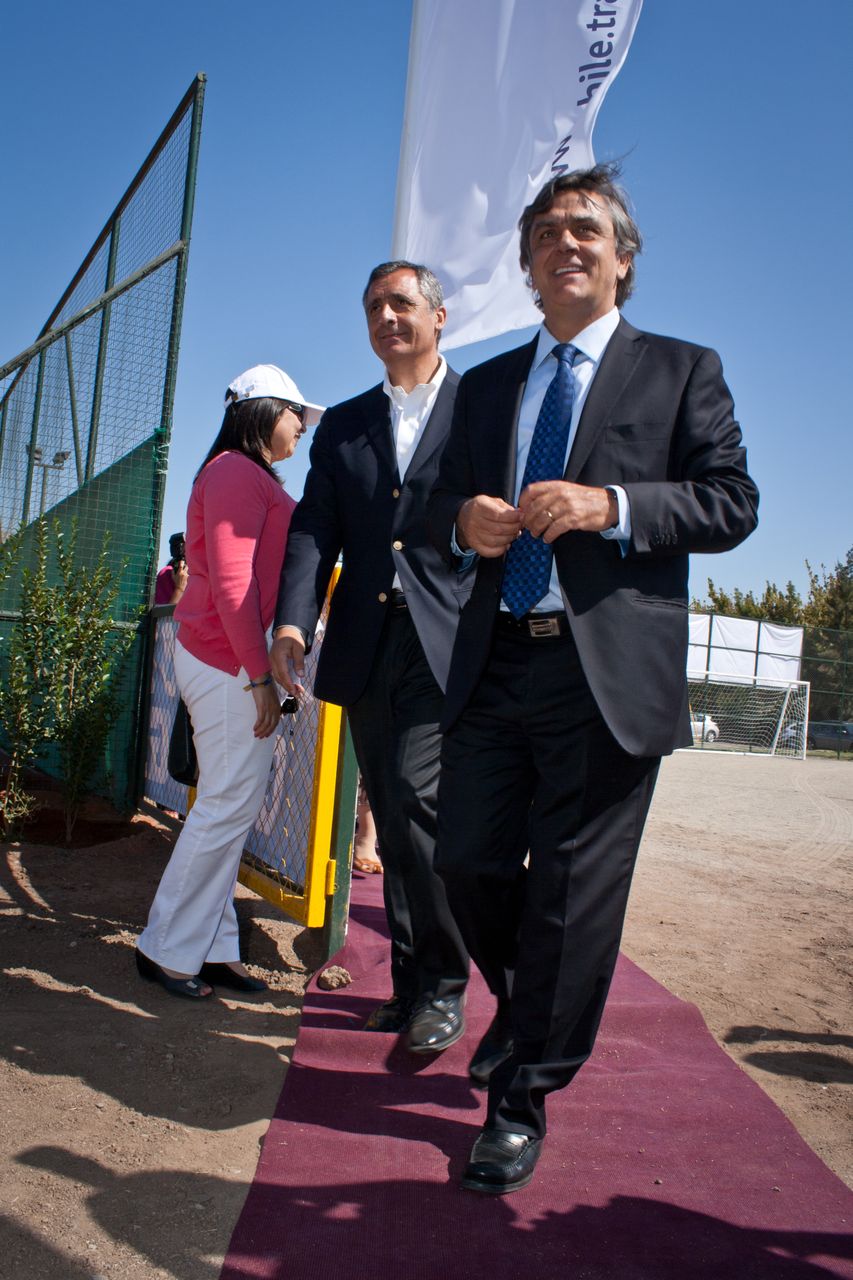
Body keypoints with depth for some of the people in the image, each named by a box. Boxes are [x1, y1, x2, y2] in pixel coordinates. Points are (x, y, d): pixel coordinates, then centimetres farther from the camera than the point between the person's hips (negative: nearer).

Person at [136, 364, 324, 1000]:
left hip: (234, 661, 10)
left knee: (233, 807, 11)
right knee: (228, 806, -4)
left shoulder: (254, 478, 21)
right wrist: (259, 673, -18)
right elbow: (231, 581, -17)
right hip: (229, 663, -10)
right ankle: (167, 948, 9)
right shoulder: (236, 471, -9)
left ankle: (212, 948, 19)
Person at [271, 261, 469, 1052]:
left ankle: (443, 983, 6)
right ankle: (412, 981, 23)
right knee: (394, 823, 10)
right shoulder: (343, 425, 18)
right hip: (367, 651, 5)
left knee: (417, 803, -14)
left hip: (448, 645, -4)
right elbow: (313, 529, 7)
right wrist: (293, 620, -8)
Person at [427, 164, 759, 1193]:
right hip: (495, 664, 4)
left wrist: (609, 506, -16)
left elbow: (731, 502, -1)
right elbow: (439, 506, 19)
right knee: (467, 860, 8)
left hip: (609, 672, -4)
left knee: (571, 891, 1)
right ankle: (523, 1009, 38)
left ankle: (524, 1096, 20)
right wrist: (465, 520, -5)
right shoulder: (486, 384, 19)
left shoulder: (682, 370, 8)